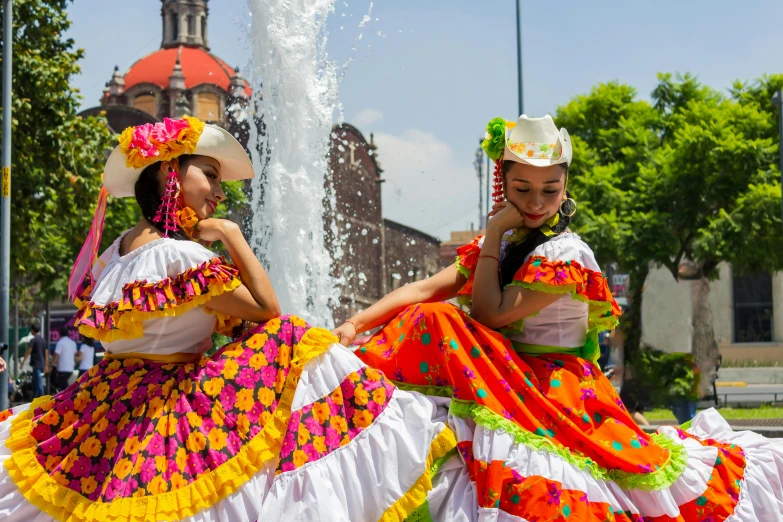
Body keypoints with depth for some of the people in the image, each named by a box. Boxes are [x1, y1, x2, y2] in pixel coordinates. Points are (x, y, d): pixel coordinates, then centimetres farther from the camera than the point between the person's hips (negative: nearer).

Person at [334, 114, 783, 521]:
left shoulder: (564, 253, -12)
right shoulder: (506, 244, 10)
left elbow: (490, 314, -18)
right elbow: (428, 289, 1)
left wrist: (494, 234, -13)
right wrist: (357, 324, -9)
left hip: (553, 385, -5)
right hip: (511, 377, 5)